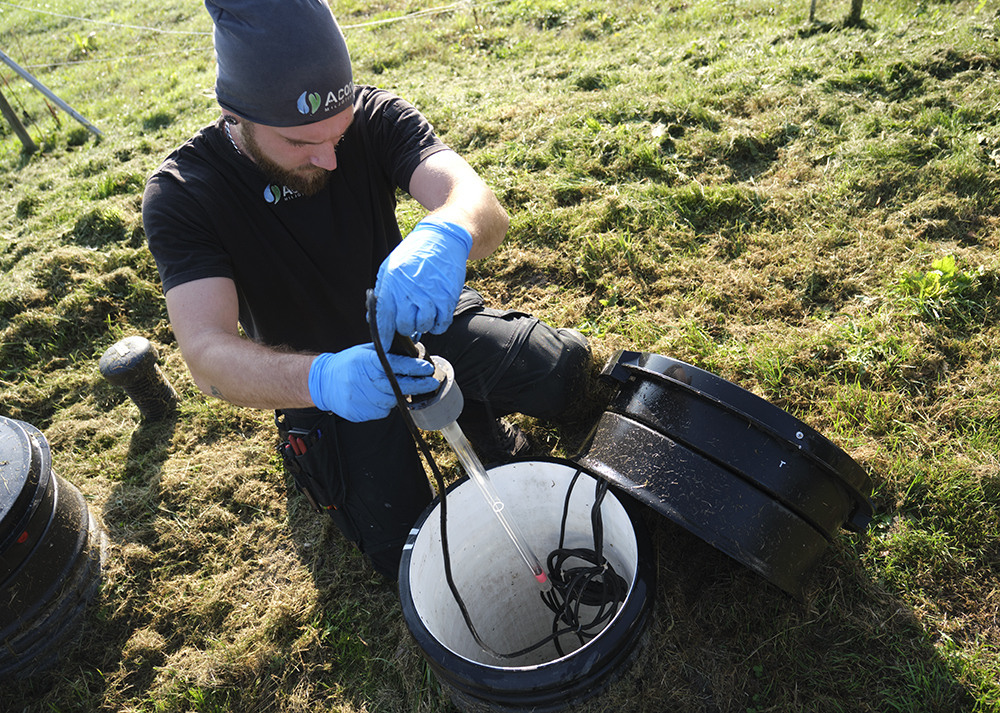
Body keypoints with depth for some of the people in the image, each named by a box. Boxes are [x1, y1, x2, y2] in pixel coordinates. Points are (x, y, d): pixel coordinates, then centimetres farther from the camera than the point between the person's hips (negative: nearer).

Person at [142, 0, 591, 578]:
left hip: (416, 319, 2)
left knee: (564, 366, -22)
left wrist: (446, 236, -57)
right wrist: (320, 379, -52)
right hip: (314, 374, -1)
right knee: (410, 552, -11)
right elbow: (208, 353, -31)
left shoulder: (374, 116, -16)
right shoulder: (180, 196, -20)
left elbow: (482, 205, -31)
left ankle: (478, 419, 10)